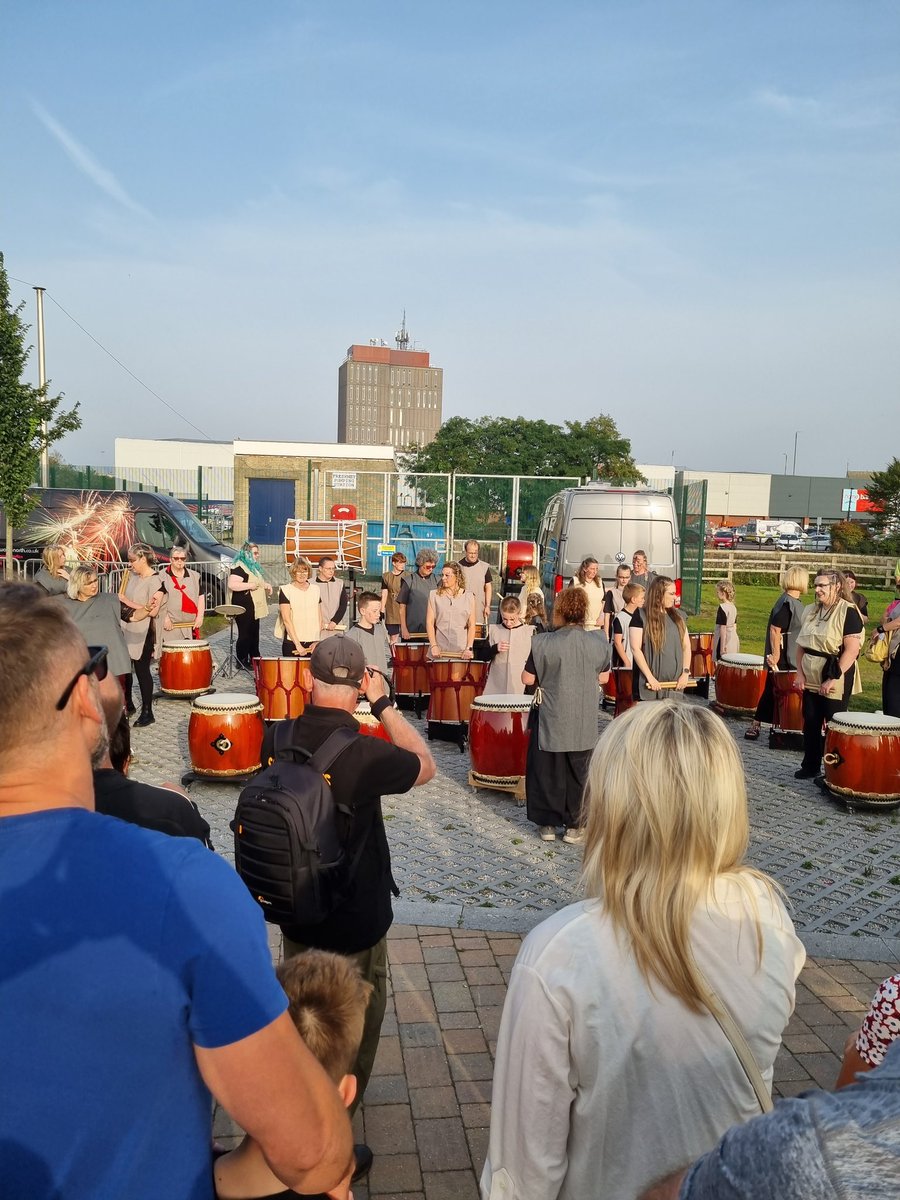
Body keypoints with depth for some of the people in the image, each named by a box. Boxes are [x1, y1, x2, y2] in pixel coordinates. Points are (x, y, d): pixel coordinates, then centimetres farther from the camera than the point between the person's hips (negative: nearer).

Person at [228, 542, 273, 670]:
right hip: (244, 608, -10)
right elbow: (232, 584, -28)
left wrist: (265, 585, 16)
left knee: (254, 634, 15)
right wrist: (250, 585, -27)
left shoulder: (253, 567, 18)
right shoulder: (239, 567, -15)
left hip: (254, 608, 10)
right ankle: (242, 661, 2)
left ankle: (254, 658, 24)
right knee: (245, 634, -5)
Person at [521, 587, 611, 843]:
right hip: (584, 723, 2)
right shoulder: (598, 642, -6)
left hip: (551, 721, -2)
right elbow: (603, 678, 5)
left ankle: (548, 824, 22)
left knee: (548, 772, 13)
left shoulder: (543, 643, -14)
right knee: (578, 774, 14)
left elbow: (528, 679, -8)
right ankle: (574, 827, 22)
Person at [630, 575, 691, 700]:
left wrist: (685, 672, 0)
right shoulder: (641, 616, -5)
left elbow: (686, 646, 13)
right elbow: (635, 649, -11)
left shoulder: (677, 616, 12)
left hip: (674, 684, 5)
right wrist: (650, 677, -15)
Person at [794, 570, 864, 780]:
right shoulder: (810, 611, 9)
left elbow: (852, 649, -17)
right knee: (810, 723, 11)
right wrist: (800, 672, 4)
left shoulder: (848, 612, -12)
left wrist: (834, 679, -20)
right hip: (810, 678, 6)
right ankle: (810, 767, 24)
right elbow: (801, 645, 15)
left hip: (836, 680, -6)